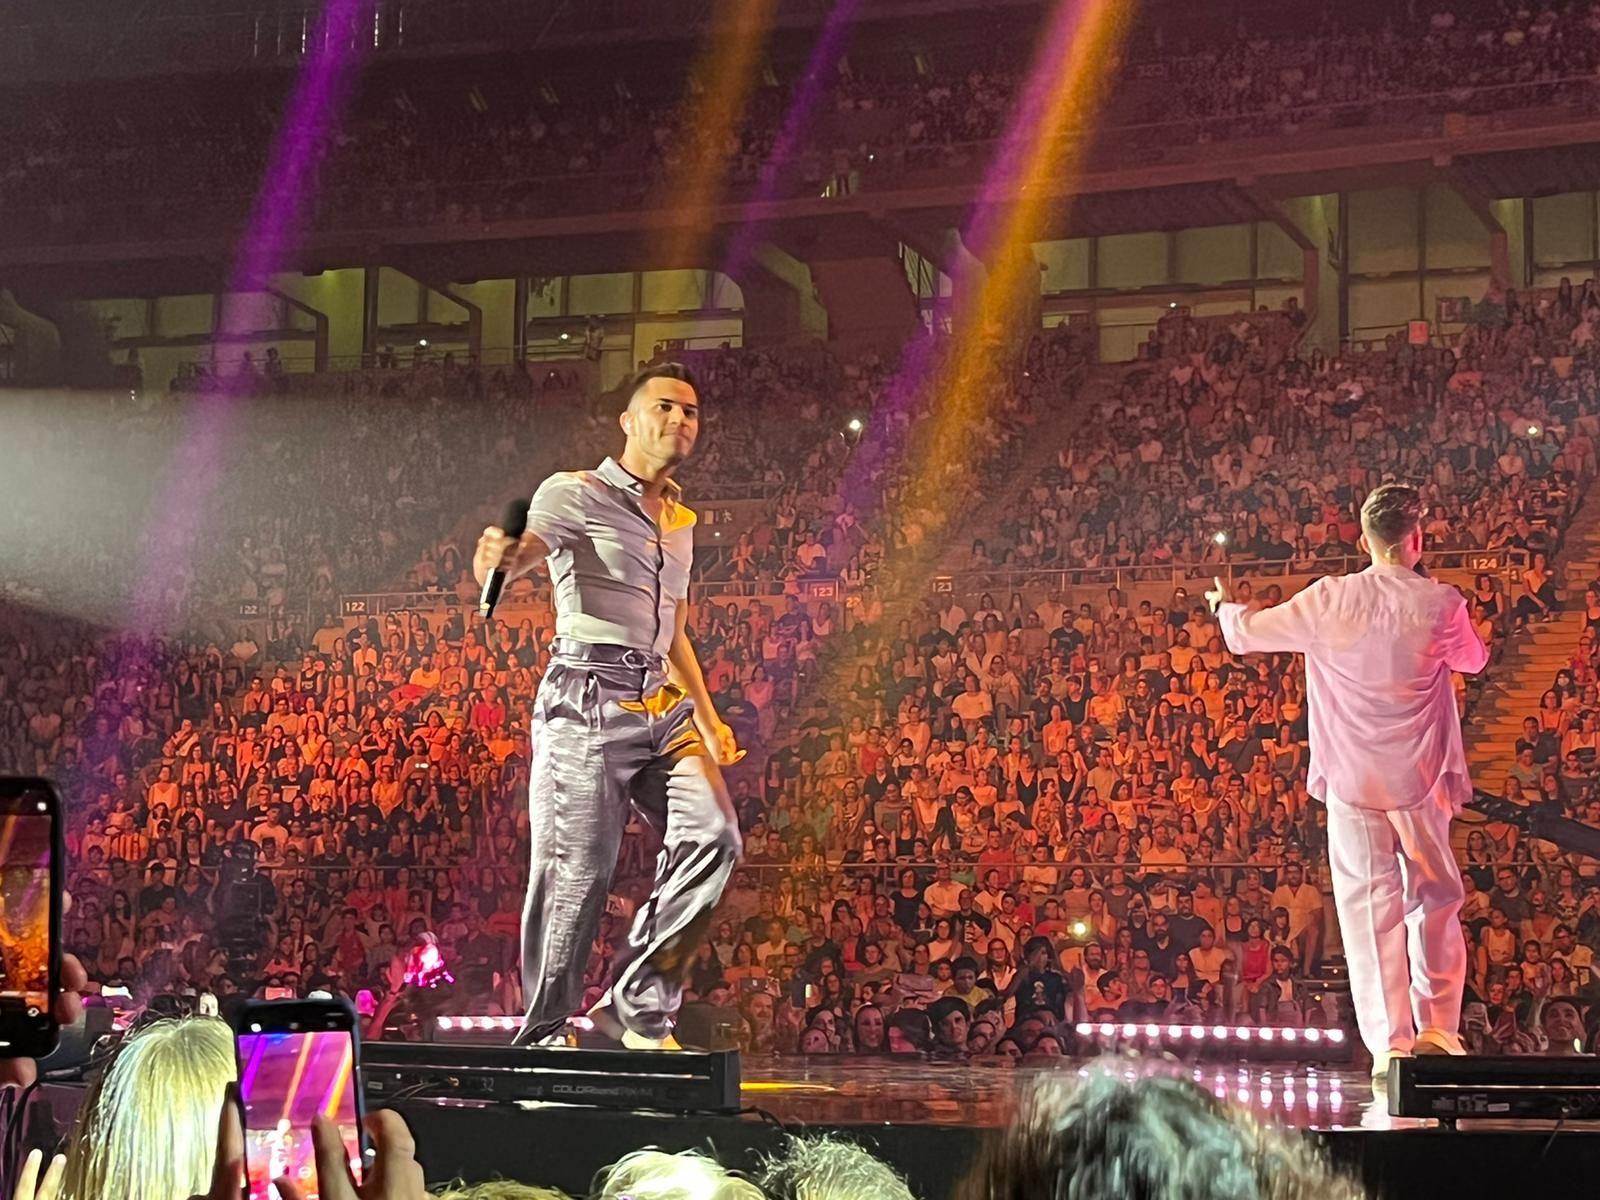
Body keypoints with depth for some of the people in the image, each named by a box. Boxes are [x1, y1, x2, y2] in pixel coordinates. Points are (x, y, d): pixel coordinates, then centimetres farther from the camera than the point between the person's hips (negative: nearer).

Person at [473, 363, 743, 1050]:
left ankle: (638, 1012, -7)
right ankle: (545, 1032, 2)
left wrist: (707, 717, 19)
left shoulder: (680, 520, 24)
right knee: (577, 869, -9)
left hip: (663, 705, 6)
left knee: (710, 836, -13)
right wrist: (499, 559, -38)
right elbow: (525, 547, -14)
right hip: (589, 697, -6)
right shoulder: (575, 494, 3)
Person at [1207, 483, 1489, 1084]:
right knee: (1436, 901, 16)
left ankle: (1390, 1044, 0)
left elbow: (1248, 633, 6)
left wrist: (1225, 606, 29)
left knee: (1371, 909, 3)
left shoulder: (1329, 600, -7)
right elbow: (1474, 659, 13)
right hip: (1421, 782, 0)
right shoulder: (1441, 605, -9)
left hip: (1353, 782, 0)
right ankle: (1438, 1028, 19)